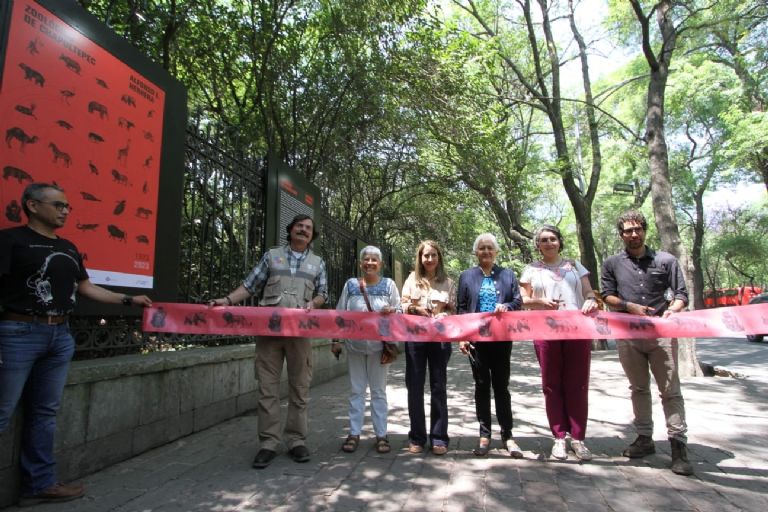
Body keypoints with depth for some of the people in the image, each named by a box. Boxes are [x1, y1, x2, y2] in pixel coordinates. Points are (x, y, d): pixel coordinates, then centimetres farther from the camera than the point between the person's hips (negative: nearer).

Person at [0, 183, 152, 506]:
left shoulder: (68, 248, 15)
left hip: (61, 336, 7)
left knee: (45, 412, 13)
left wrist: (129, 300, 13)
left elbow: (86, 288, 18)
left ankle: (40, 484, 23)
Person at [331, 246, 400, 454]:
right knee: (356, 391, 9)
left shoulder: (389, 284, 3)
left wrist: (392, 311, -18)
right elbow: (340, 314, 4)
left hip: (378, 345, -1)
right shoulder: (351, 284, 4)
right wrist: (335, 339, -1)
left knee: (379, 391, 7)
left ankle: (381, 434, 16)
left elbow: (400, 311, 5)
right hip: (355, 345, 1)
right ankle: (354, 433, 19)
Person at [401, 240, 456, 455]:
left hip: (440, 337, -1)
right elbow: (403, 305, 8)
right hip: (415, 336, 1)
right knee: (415, 386, 5)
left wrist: (442, 316, -15)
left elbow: (453, 310, 5)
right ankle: (417, 437, 16)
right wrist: (415, 309, -12)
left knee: (439, 386, 5)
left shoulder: (447, 282, 6)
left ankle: (439, 437, 15)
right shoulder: (412, 279, 8)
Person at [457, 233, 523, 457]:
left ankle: (507, 435, 17)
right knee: (482, 386, 7)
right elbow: (461, 308, 4)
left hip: (501, 338, 0)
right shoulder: (466, 276, 7)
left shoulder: (508, 275, 9)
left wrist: (507, 306, -17)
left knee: (502, 386, 7)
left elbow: (518, 301, 6)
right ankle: (484, 435, 17)